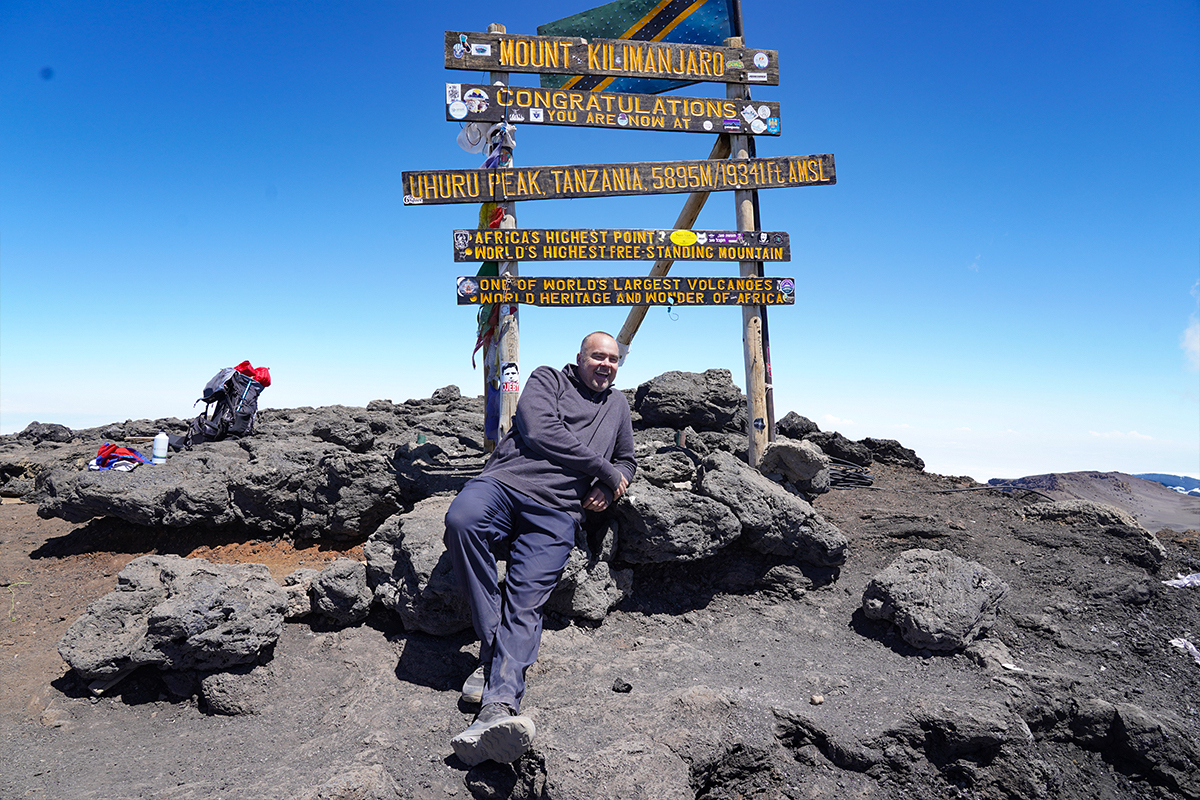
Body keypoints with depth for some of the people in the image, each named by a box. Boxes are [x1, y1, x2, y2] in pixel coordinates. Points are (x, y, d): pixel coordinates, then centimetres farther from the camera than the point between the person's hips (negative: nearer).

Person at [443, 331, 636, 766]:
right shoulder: (547, 379, 15)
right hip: (504, 483, -2)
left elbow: (626, 460, 39)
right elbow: (540, 432, -3)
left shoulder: (617, 405, 30)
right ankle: (493, 644, -25)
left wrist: (608, 490, 15)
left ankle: (499, 706, -40)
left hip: (556, 513, 2)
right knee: (461, 520, -36)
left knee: (525, 601, -21)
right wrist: (603, 468, 1)